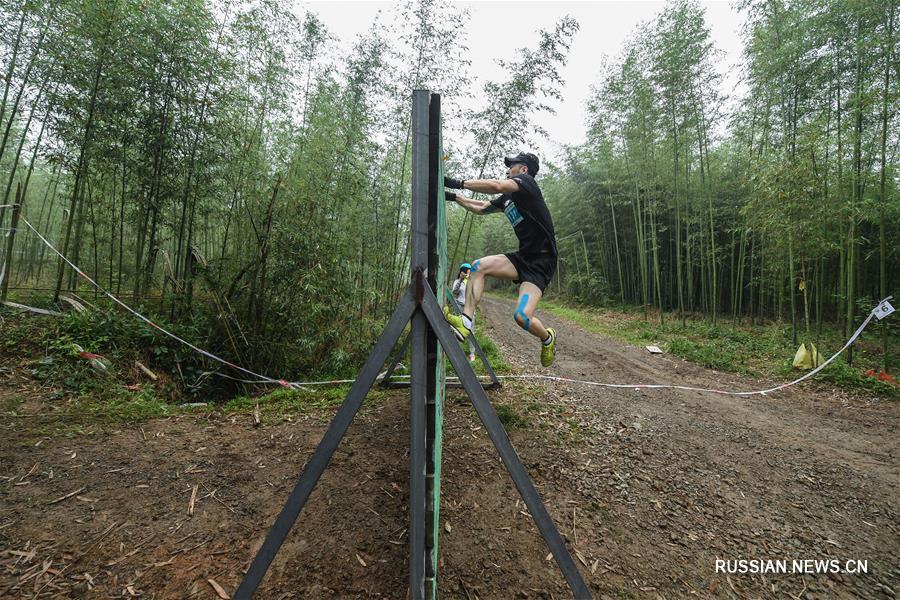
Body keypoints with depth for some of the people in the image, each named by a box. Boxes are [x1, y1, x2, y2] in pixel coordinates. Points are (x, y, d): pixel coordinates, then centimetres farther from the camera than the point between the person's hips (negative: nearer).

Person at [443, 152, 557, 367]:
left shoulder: (526, 180, -8)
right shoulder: (508, 198, 17)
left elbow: (497, 186, -27)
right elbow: (481, 208, 27)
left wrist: (459, 183, -22)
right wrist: (453, 197, 23)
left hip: (541, 262, -8)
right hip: (523, 256, 8)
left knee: (522, 317, -20)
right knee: (479, 266, -10)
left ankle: (547, 338, 13)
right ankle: (466, 322, -14)